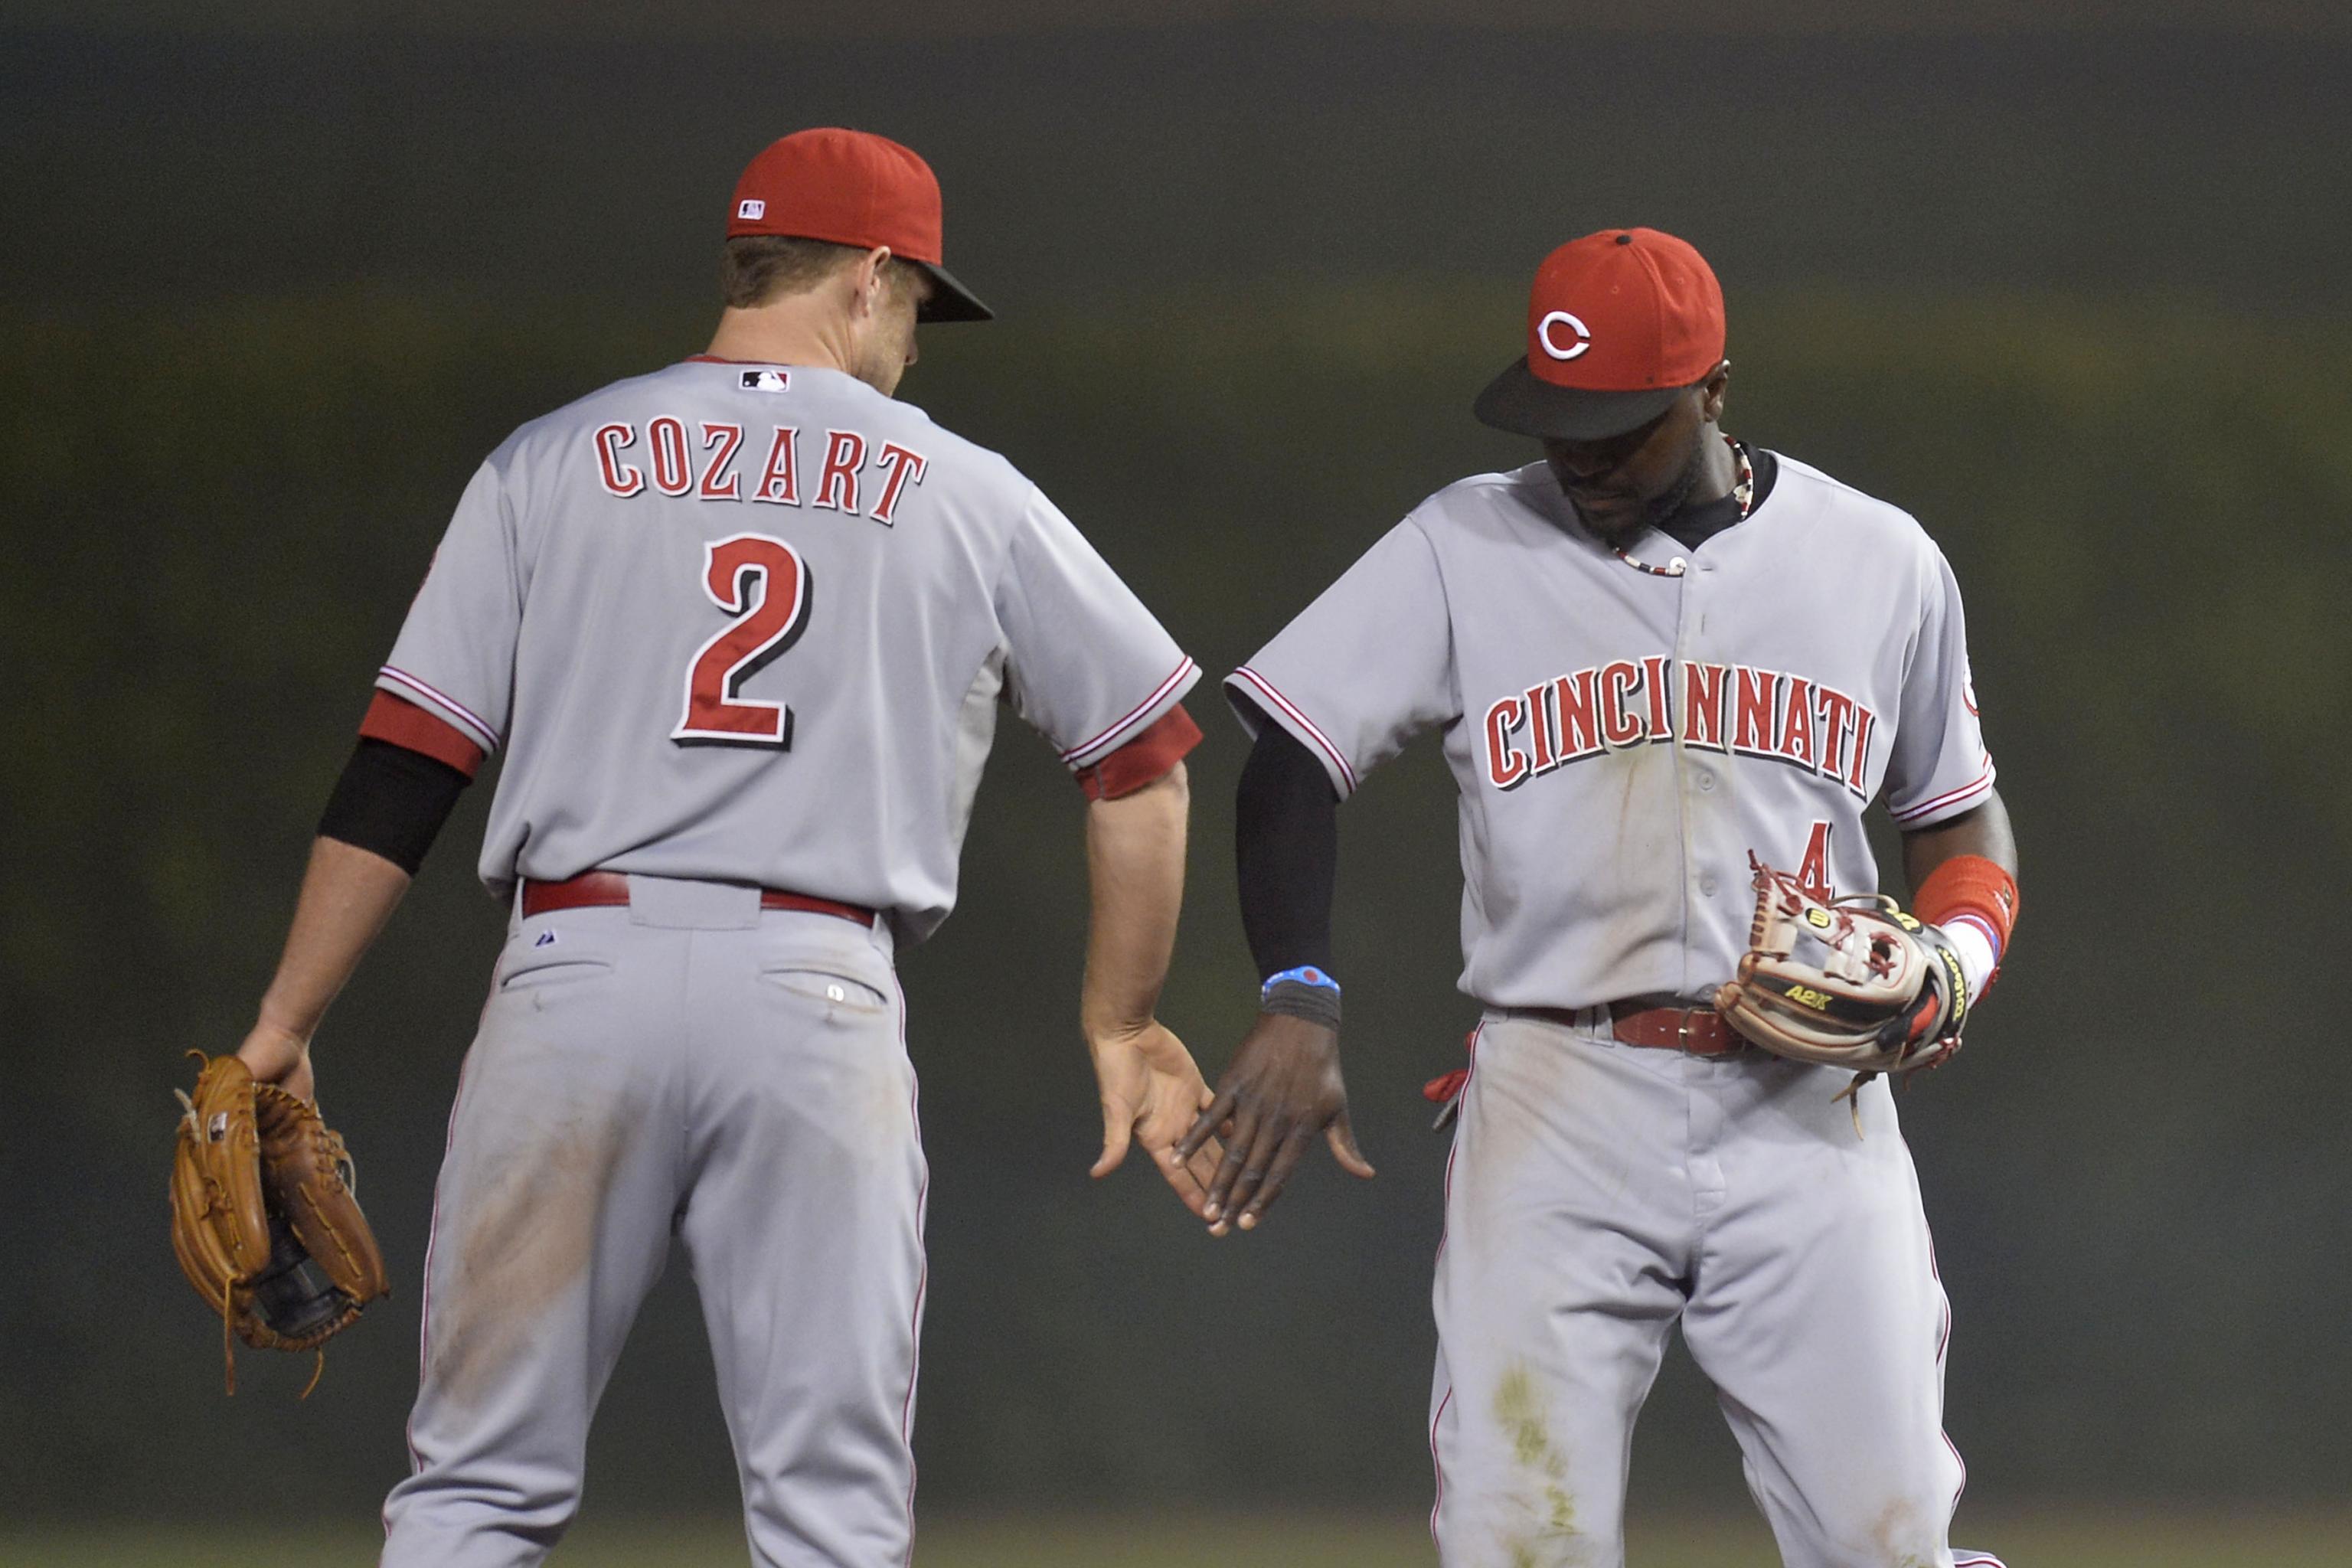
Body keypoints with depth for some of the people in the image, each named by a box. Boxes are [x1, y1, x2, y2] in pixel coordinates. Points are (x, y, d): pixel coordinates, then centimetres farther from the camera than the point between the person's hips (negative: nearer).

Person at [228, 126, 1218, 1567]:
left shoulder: (554, 463, 10)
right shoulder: (965, 492, 11)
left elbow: (403, 772, 5)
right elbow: (1145, 756, 14)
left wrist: (283, 1032, 8)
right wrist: (1123, 1025, 24)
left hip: (578, 970, 1)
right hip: (822, 996, -1)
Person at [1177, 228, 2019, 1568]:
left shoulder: (1880, 563, 8)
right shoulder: (1466, 549, 5)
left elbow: (1960, 818, 18)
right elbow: (1296, 756, 2)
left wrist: (1956, 955, -4)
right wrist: (1297, 1003, -12)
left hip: (1805, 1117, 0)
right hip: (1555, 1106, 0)